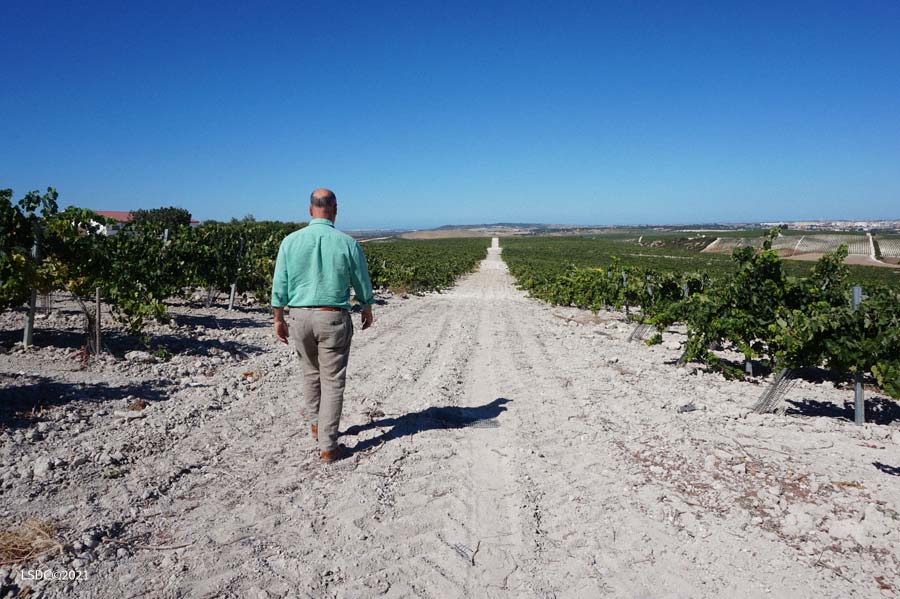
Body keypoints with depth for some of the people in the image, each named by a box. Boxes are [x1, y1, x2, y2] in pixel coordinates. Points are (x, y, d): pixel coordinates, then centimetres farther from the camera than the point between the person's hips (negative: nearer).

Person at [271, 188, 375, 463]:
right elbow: (362, 285, 4)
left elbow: (279, 287, 1)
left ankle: (315, 423, 40)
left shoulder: (291, 241, -3)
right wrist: (367, 311, 22)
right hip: (334, 318, -2)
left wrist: (278, 320, 13)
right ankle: (328, 447, 9)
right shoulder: (347, 243, -7)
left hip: (299, 317, 3)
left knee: (311, 372, 24)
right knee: (332, 381, 5)